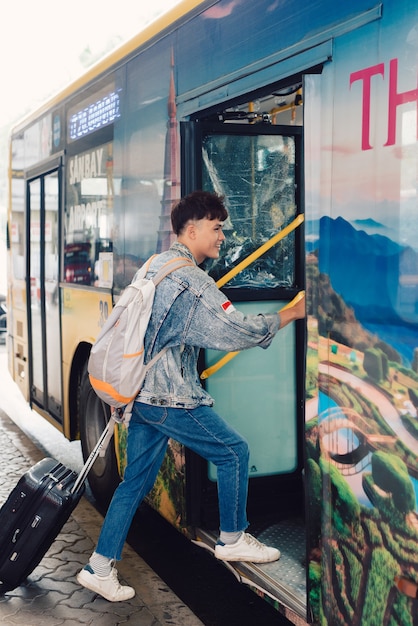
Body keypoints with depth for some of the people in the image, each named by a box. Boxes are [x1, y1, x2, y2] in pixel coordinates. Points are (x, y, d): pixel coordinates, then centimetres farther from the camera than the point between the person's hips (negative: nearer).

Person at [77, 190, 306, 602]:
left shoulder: (155, 266, 13)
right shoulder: (191, 281, -17)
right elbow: (237, 332, -19)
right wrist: (292, 313, -8)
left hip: (138, 393, 9)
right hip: (170, 399, -9)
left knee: (136, 479, 13)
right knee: (234, 452, 8)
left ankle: (99, 568, 16)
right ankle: (232, 540, 23)